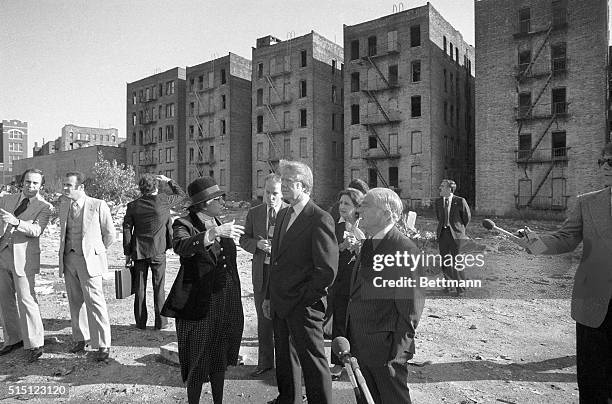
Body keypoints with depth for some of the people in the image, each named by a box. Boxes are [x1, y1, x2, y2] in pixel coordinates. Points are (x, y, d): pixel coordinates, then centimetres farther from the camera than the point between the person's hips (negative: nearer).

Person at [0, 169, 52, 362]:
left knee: (25, 299, -7)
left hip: (24, 257, -5)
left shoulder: (44, 207, -2)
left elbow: (36, 230, -16)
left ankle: (34, 344, 2)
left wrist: (16, 222, -32)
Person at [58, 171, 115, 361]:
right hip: (68, 259, 6)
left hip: (89, 260, -6)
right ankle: (80, 339, 27)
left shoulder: (98, 205, -8)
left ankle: (102, 345, 2)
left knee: (94, 301, -6)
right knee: (75, 301, 13)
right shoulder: (63, 205, 10)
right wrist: (64, 252, 18)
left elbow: (110, 233, 1)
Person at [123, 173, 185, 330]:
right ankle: (161, 322, 12)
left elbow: (127, 229, 0)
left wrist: (127, 253, 5)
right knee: (159, 288, 7)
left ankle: (140, 322, 19)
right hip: (158, 251, -2)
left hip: (139, 252, 2)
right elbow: (181, 195, 9)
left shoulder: (132, 206, -2)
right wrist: (168, 181, 17)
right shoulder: (163, 201, -8)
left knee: (140, 288, 11)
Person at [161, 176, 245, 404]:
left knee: (220, 359, 19)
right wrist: (215, 233, -46)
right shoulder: (183, 225, -10)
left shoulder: (219, 223, 10)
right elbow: (181, 247, -34)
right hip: (199, 306, -6)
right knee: (197, 363, 8)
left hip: (227, 304, 6)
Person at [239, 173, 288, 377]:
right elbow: (244, 239, 8)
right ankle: (265, 362, 31)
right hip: (261, 273, 4)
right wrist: (257, 244, -12)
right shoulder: (254, 213, 6)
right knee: (263, 320, 15)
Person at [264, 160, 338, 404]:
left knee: (313, 361, 7)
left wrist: (303, 299, -13)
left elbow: (327, 270, -18)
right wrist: (270, 297, 12)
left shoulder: (320, 219, -16)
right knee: (284, 357, 22)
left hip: (304, 306, -8)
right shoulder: (282, 215, 10)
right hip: (280, 304, 8)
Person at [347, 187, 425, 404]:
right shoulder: (368, 244, 7)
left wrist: (398, 351, -16)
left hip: (386, 349, -8)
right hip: (361, 344, 8)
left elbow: (411, 307, -18)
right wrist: (350, 336, 10)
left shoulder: (405, 249, -19)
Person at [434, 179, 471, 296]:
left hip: (456, 234, -4)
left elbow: (467, 217, 6)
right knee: (444, 261, 9)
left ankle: (461, 287, 14)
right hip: (442, 233, 4)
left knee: (457, 262, -2)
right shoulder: (438, 202, 6)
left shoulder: (460, 201, -7)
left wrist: (460, 228, 13)